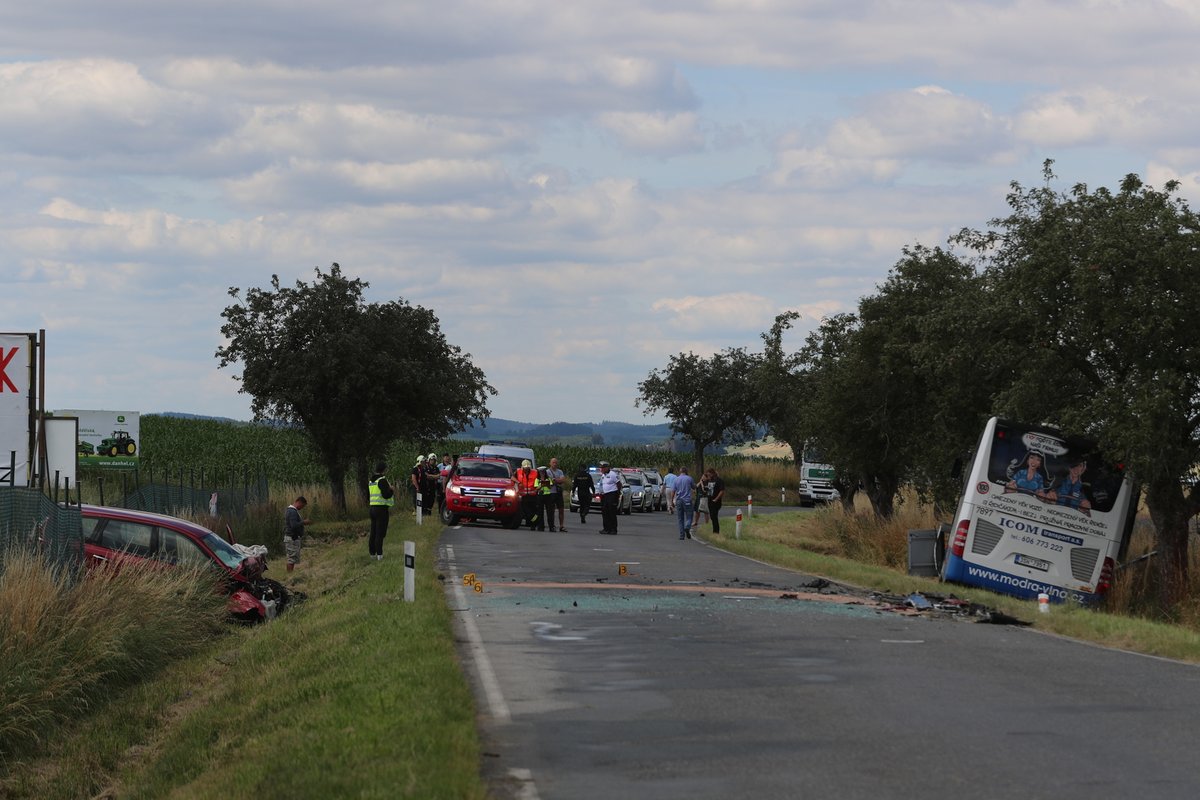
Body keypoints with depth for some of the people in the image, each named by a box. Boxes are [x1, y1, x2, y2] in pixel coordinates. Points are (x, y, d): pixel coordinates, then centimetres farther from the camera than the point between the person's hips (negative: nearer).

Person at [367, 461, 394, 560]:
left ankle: (372, 552, 16)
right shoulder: (382, 480, -14)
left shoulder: (370, 481, 13)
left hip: (372, 508, 8)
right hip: (382, 508, -8)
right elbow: (386, 495, -22)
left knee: (373, 532, 13)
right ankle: (379, 555, -8)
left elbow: (368, 496, 20)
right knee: (380, 533, -7)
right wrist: (391, 490, -2)